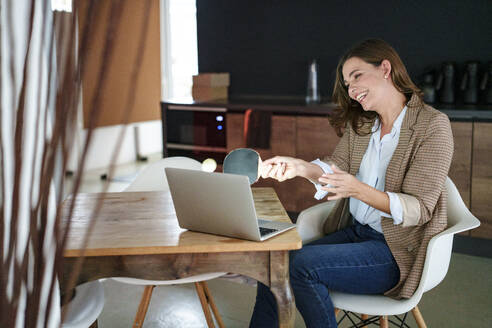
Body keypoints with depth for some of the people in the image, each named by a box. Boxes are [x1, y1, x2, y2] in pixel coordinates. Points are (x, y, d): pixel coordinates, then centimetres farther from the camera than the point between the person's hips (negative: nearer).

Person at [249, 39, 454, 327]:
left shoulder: (433, 125, -11)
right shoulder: (360, 123, 10)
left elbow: (419, 209, -17)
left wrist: (359, 190, -32)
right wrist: (298, 167, -19)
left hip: (399, 250, -6)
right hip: (355, 232, 7)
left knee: (304, 264, -26)